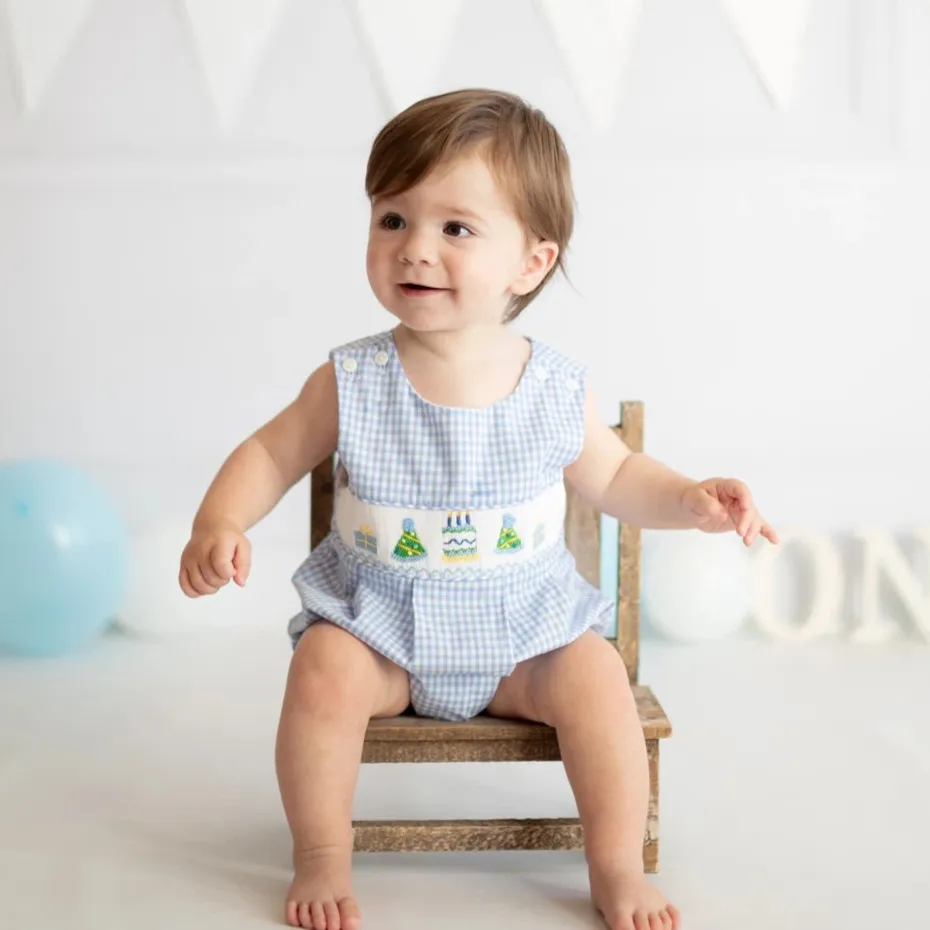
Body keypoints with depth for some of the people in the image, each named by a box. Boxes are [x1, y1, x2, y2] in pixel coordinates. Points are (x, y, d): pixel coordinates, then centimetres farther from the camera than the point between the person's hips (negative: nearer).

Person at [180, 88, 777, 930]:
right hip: (379, 623, 0)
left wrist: (690, 500, -8)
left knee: (596, 677, -21)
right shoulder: (352, 384, -12)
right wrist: (219, 525, -19)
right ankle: (323, 858, -7)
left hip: (522, 632, 1)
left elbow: (614, 478, 8)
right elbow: (270, 454, -1)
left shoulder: (557, 391, -8)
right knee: (324, 671, -26)